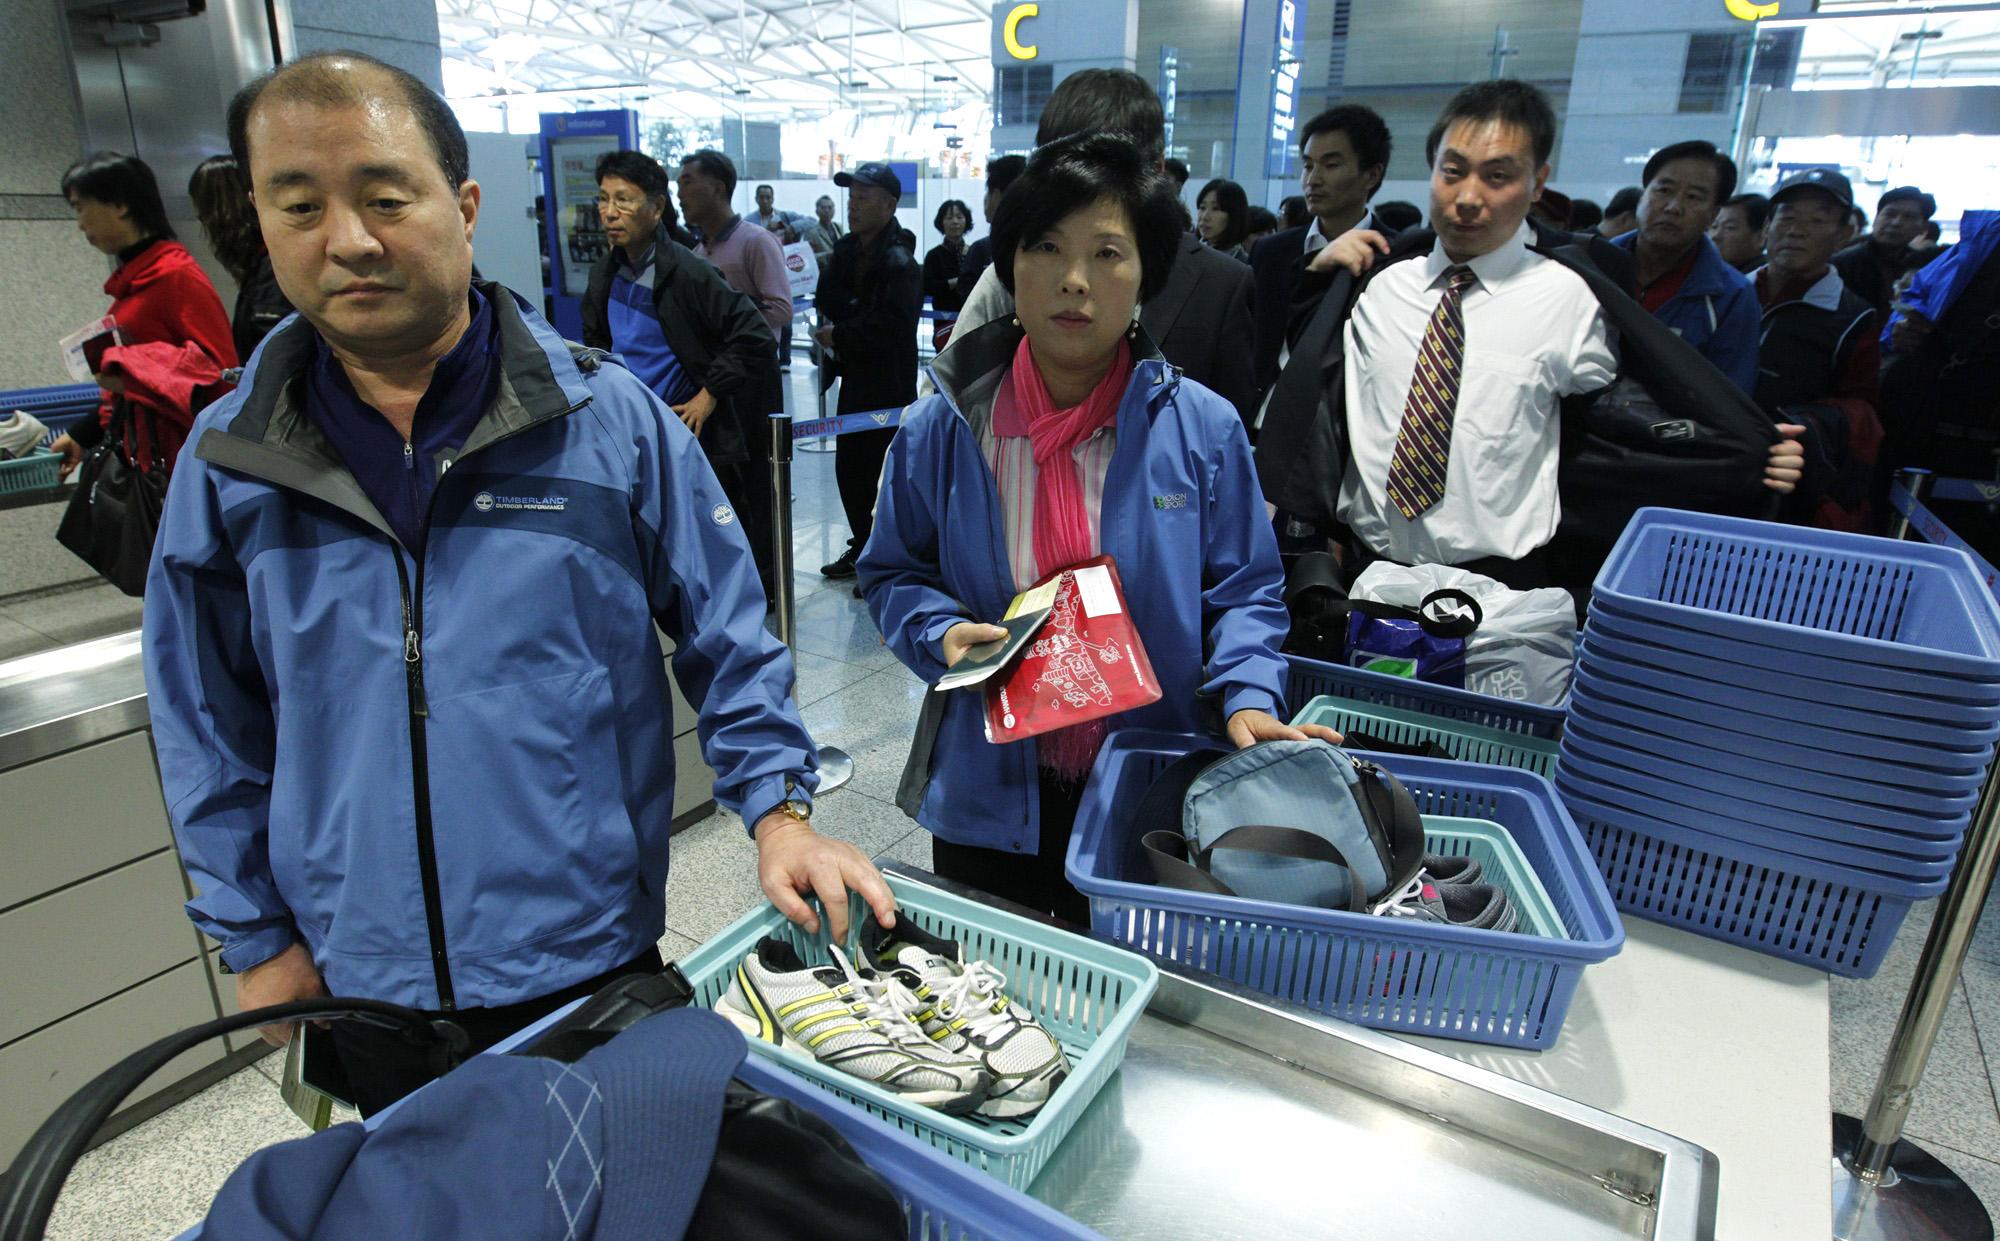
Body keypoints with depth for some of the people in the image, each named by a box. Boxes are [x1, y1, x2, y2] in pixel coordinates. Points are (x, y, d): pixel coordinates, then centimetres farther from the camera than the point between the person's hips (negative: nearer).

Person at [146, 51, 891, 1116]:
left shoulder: (611, 420, -10)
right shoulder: (227, 467, -3)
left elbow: (728, 640, -5)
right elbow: (210, 734, 6)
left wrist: (777, 807, -15)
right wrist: (256, 937, 8)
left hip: (596, 956, -2)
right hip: (365, 982, 3)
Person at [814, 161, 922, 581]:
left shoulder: (899, 261, -15)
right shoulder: (847, 249, 11)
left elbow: (890, 324, -24)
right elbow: (828, 298, 11)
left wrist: (839, 335, -15)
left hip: (888, 384, -8)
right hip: (854, 377, 8)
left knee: (884, 474, -1)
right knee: (849, 468, 15)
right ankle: (862, 547, 31)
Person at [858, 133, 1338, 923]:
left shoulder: (1203, 428, -6)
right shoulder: (942, 429, -5)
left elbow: (1243, 591, -1)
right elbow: (893, 572, 4)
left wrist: (1249, 697, -17)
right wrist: (942, 635, -15)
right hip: (987, 796, 1)